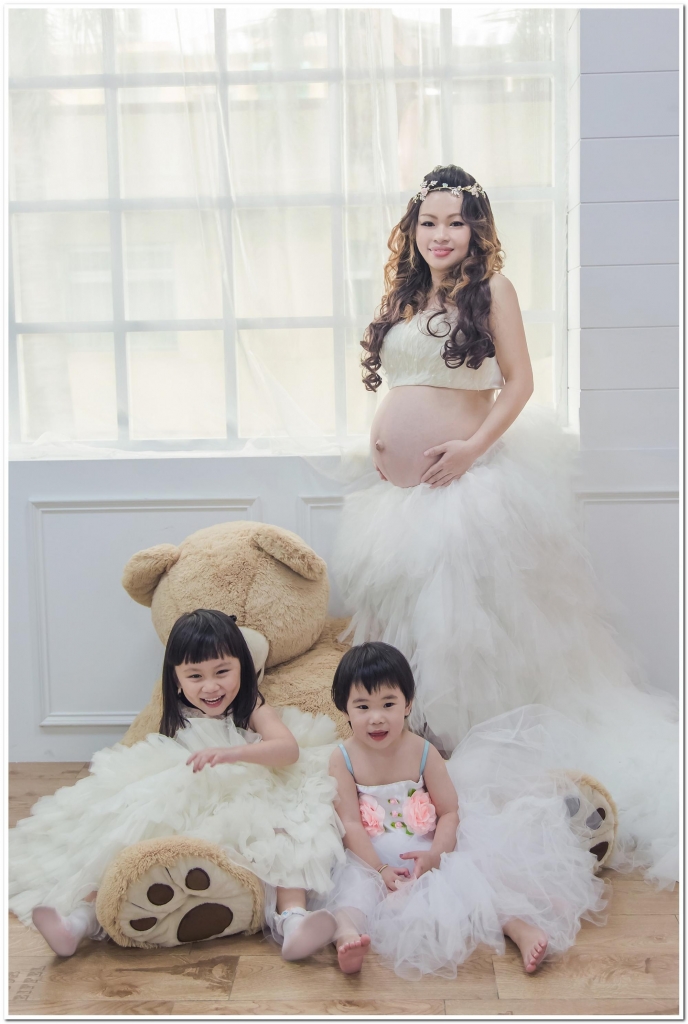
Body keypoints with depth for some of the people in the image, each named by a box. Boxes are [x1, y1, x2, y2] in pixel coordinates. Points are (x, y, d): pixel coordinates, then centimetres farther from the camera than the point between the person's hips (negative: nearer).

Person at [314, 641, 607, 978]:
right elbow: (351, 823, -11)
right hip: (370, 858, -2)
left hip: (424, 852, 2)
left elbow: (450, 811, -3)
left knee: (463, 872, -21)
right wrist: (380, 869, -22)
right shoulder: (343, 759, -8)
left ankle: (520, 927, -25)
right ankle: (347, 936, -57)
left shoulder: (422, 752, -4)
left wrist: (435, 854, -21)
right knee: (353, 882, -31)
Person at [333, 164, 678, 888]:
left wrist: (475, 446, -17)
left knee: (460, 623, -3)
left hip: (459, 482, -7)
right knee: (399, 612, 11)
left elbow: (519, 381, -6)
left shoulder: (491, 290, -1)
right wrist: (378, 435, 6)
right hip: (394, 485, 7)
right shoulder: (402, 297, 17)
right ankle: (407, 742, 24)